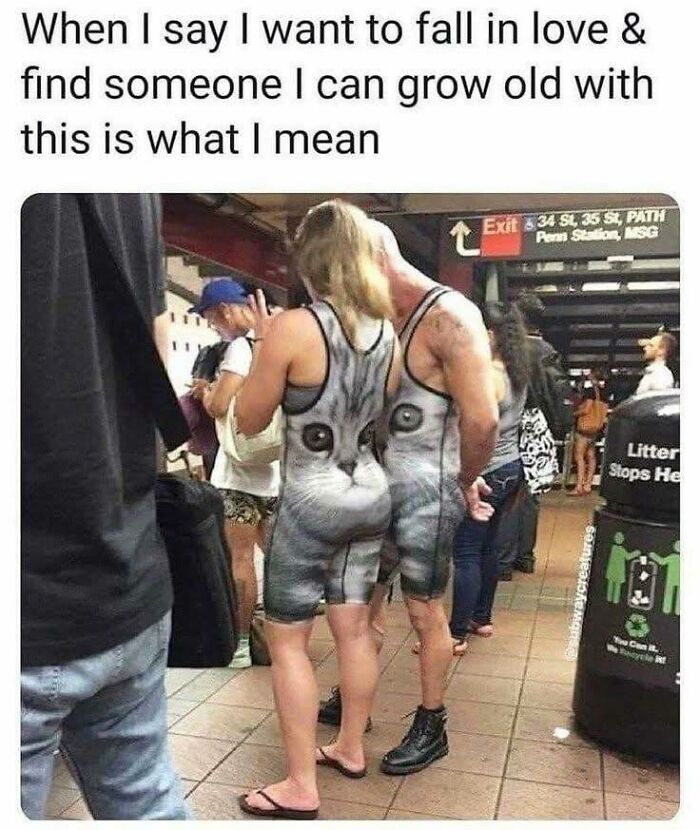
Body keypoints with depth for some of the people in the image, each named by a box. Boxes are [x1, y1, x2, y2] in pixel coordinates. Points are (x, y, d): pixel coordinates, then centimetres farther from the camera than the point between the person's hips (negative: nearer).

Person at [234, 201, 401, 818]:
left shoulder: (293, 327, -18)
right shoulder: (387, 333, 3)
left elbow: (249, 420, -7)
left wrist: (262, 345, 3)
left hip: (311, 502, -7)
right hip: (371, 495, 7)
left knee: (287, 641, 7)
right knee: (354, 629, 18)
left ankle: (301, 789, 15)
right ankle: (351, 750, 34)